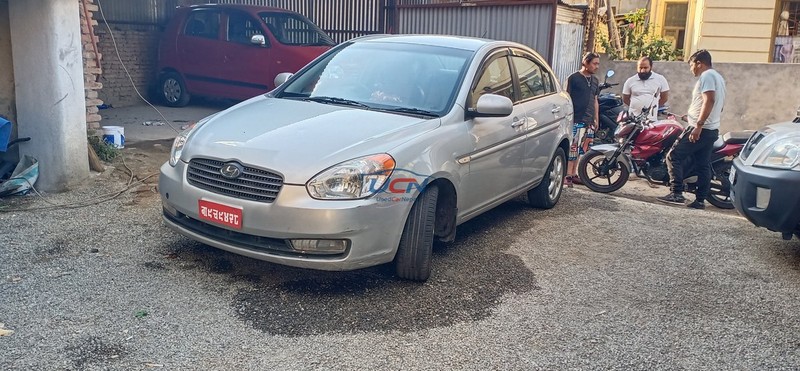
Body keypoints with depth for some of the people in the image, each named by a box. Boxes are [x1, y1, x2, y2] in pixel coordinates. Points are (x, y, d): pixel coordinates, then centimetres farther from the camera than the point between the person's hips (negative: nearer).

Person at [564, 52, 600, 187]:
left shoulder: (595, 81, 17)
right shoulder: (573, 78, -2)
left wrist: (596, 119, 18)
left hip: (589, 122, 6)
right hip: (576, 120, -6)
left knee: (580, 150, 8)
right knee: (572, 148, -11)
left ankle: (573, 174, 15)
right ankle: (567, 175, -7)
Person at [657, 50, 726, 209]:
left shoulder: (706, 76, -11)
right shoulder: (718, 77, 21)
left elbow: (709, 101, -24)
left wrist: (698, 126, -27)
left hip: (701, 129, -10)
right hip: (712, 129, 10)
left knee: (674, 156, -7)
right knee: (703, 166, 8)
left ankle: (676, 193, -11)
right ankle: (700, 200, 10)